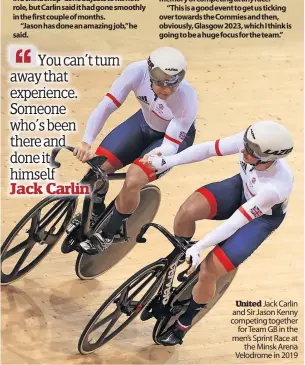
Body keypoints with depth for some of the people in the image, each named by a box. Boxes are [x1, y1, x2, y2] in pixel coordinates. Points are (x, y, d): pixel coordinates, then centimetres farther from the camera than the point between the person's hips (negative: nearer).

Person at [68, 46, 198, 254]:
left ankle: (108, 234, 3)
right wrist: (86, 142, -40)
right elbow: (106, 106, -28)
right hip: (144, 123, 4)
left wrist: (158, 155, -52)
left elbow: (172, 144, -29)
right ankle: (93, 214, 24)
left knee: (133, 181, -25)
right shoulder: (137, 72, -31)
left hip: (176, 136, -3)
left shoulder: (187, 99, -36)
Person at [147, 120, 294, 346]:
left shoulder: (277, 186, -40)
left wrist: (199, 247, -31)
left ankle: (183, 324, 17)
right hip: (241, 188, 5)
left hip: (260, 218, -5)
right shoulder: (248, 142, -29)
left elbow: (237, 221, -34)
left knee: (208, 272, -13)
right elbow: (208, 149, -19)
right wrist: (167, 162, -24)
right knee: (187, 212, -24)